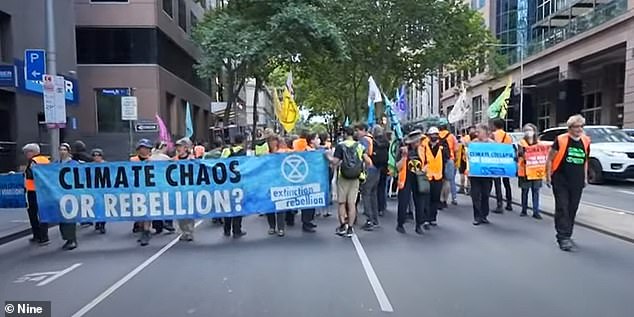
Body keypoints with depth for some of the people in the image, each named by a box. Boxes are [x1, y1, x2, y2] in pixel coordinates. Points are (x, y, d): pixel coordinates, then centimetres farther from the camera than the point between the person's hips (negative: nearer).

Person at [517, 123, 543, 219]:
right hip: (524, 170, -2)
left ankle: (536, 212, 8)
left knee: (535, 191, 4)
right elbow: (519, 154, -10)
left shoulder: (538, 142, 9)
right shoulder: (522, 142, 0)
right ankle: (524, 210, 17)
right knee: (525, 191, 6)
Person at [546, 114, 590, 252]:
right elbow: (550, 159, -2)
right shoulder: (561, 140, -8)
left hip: (577, 183, 5)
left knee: (572, 210, 11)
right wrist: (548, 176, -5)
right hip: (561, 181, -5)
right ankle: (563, 238, -4)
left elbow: (585, 161, 20)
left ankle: (566, 236, 23)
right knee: (562, 209, -7)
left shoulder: (585, 141, 7)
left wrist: (585, 178, 17)